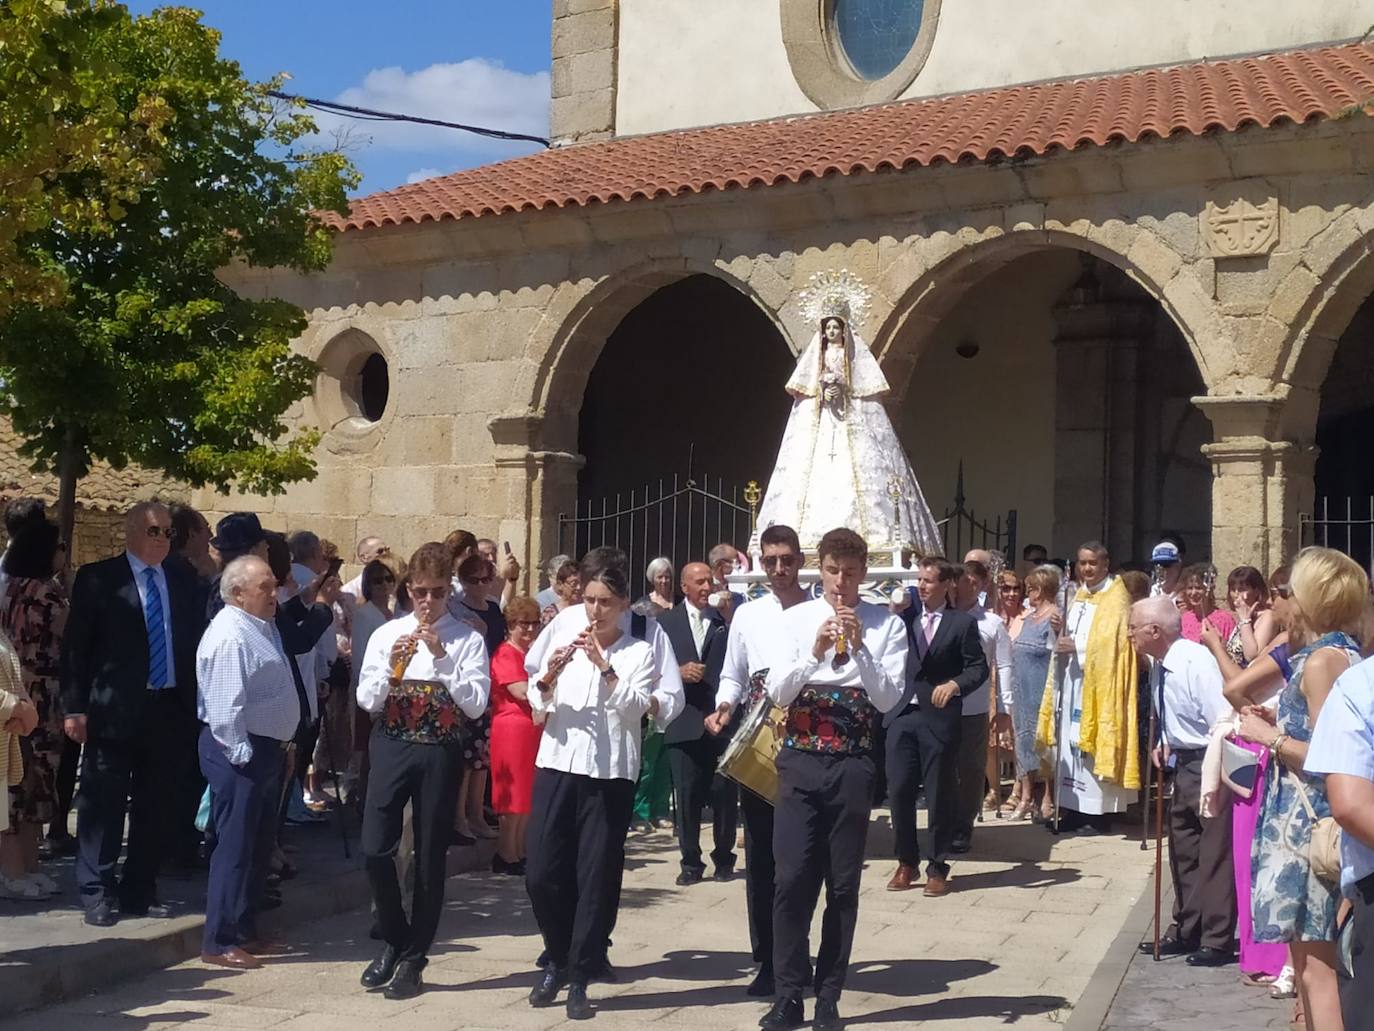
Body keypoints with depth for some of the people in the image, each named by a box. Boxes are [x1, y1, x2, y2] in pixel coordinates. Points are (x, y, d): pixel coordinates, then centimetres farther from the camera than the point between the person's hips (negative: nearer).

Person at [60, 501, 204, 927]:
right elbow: (75, 647, -4)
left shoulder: (182, 585, 11)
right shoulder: (97, 578, -1)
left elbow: (194, 646, 13)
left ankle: (140, 892, 21)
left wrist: (194, 705, 6)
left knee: (156, 808, 10)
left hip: (168, 711, 4)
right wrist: (74, 707, -9)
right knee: (103, 805, 0)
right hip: (114, 711, -4)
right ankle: (96, 893, 10)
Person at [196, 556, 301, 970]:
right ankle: (219, 942, 2)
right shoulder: (230, 635, -18)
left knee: (259, 846, 16)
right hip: (240, 754, -10)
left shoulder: (262, 627, 13)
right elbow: (225, 707, -23)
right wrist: (242, 756, -21)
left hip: (266, 749, 10)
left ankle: (245, 932, 27)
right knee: (235, 847, -5)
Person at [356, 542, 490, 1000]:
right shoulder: (386, 634, 4)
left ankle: (413, 959, 20)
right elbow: (367, 700, 2)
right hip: (391, 747, 2)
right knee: (375, 849, -4)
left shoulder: (468, 640, -2)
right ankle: (395, 939, 21)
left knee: (429, 858, 6)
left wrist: (442, 657, -16)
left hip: (440, 753, -1)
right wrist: (392, 666, -15)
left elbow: (476, 705, -10)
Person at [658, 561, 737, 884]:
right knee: (686, 795, 3)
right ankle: (690, 862, 13)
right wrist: (678, 672, -9)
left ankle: (724, 858, 18)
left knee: (724, 793, 2)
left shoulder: (726, 621, 6)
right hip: (684, 722, 1)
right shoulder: (666, 622, 10)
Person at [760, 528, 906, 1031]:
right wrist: (816, 652, -18)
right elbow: (777, 692, -4)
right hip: (800, 762, 0)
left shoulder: (887, 624, -1)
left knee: (843, 885, 7)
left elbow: (888, 699, -7)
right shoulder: (796, 618, 2)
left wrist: (860, 647, -19)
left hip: (852, 766, 0)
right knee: (791, 879, -2)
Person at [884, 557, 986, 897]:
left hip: (939, 718, -3)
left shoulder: (963, 623, 1)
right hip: (902, 715, 3)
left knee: (939, 795, 4)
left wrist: (954, 684, -21)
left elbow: (979, 667, -4)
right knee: (899, 792, 3)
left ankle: (937, 868, 14)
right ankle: (907, 862, 17)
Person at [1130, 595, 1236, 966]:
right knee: (1182, 851, 17)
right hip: (1183, 762, 9)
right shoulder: (1159, 666, 3)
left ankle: (1216, 941, 11)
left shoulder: (1196, 661, -23)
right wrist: (1162, 742, 3)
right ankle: (1185, 932, 31)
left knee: (1214, 855, 0)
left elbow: (1224, 721, -24)